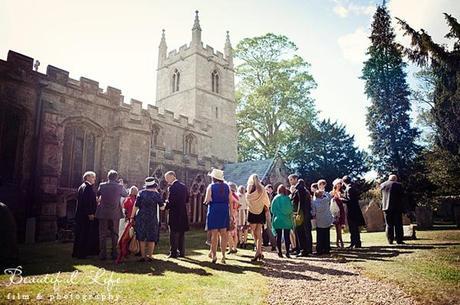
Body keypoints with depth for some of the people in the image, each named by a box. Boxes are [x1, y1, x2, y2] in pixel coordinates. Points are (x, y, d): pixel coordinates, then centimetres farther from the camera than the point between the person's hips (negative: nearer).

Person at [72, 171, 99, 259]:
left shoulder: (82, 186, 18)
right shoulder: (88, 186, -12)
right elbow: (87, 201, -21)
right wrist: (90, 213, -23)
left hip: (80, 214, 10)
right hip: (86, 215, -10)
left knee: (80, 234, 14)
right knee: (86, 234, -5)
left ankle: (76, 252, 21)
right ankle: (82, 253, -2)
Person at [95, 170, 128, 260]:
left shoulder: (102, 185, -5)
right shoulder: (119, 186, -8)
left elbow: (97, 194, 12)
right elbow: (126, 194, 9)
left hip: (103, 213, 0)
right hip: (115, 214, 0)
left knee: (103, 234, 9)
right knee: (114, 234, 11)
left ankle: (103, 254, 10)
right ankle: (114, 254, 14)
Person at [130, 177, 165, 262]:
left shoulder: (141, 193, -2)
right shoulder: (156, 194, -7)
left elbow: (136, 206, -3)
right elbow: (162, 208, -5)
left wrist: (132, 216, 5)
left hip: (141, 218, 2)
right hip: (152, 219, -1)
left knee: (141, 238, 12)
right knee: (151, 238, 10)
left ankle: (143, 256, 14)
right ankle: (150, 256, 12)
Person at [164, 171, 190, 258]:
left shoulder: (172, 187, -16)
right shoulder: (183, 186, 8)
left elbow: (170, 202, -19)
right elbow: (187, 200, 12)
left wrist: (164, 207, -2)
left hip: (174, 214, -7)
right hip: (183, 213, 7)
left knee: (174, 235, 2)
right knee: (181, 234, 14)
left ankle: (173, 253, 6)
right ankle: (181, 252, 19)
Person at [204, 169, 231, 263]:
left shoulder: (211, 186, -5)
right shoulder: (227, 186, 5)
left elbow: (207, 200, -10)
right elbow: (230, 200, 1)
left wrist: (206, 201, 10)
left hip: (214, 210, -3)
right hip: (225, 210, 3)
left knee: (214, 234, 3)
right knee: (223, 234, 8)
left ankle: (214, 255, 4)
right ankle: (223, 256, 8)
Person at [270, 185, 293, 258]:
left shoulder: (276, 198, -2)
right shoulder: (288, 198, -6)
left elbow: (272, 209, 2)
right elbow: (291, 209, -3)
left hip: (278, 220, 0)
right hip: (287, 221, 0)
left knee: (278, 236, 7)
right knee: (287, 237, 5)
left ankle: (279, 252, 7)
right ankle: (287, 252, 4)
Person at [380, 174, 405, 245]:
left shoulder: (382, 185, 6)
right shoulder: (398, 185, -4)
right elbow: (402, 195, -1)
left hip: (386, 207, 3)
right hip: (397, 207, -3)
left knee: (388, 225, 7)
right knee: (398, 224, 3)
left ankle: (390, 240, 5)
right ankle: (399, 240, 2)